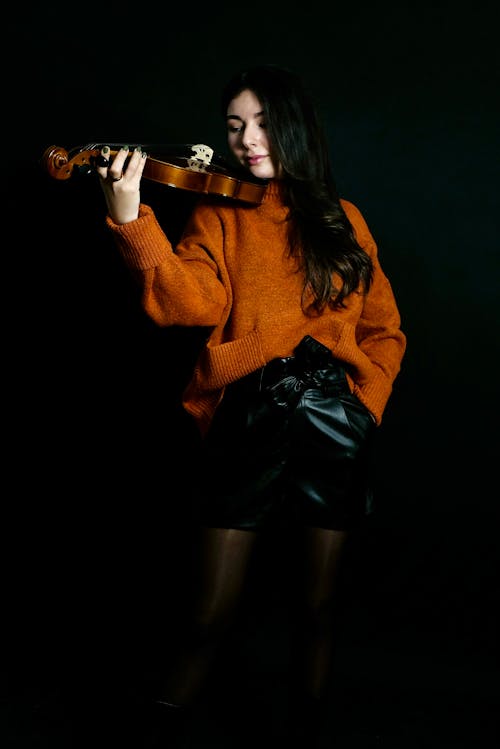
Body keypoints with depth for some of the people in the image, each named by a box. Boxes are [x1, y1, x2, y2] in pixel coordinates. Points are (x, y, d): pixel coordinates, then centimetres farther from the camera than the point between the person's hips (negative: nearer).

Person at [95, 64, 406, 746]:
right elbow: (193, 304, -12)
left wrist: (363, 401, -1)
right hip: (247, 416, -2)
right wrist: (131, 217, -24)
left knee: (318, 606, 11)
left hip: (333, 418, 2)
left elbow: (384, 330, 15)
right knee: (212, 615, -1)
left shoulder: (342, 220, 14)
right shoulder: (217, 214, 8)